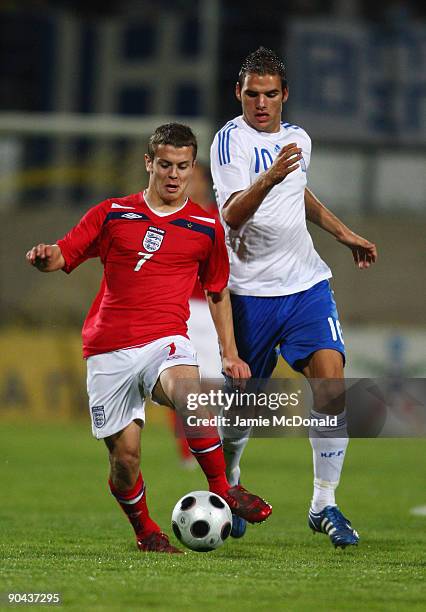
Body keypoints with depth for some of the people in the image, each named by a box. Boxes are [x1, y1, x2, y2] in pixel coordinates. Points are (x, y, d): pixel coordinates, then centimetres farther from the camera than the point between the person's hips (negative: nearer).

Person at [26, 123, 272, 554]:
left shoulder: (206, 227, 11)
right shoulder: (112, 214, 8)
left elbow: (217, 292, 22)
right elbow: (62, 256, 7)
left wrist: (229, 353, 15)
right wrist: (44, 257, -18)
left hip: (165, 340, -1)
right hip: (108, 350, 1)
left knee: (188, 393, -36)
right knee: (125, 456, -3)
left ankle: (221, 490, -26)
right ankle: (144, 531, 23)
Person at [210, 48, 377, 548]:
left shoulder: (296, 138, 10)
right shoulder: (231, 139, -11)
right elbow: (231, 214, -24)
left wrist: (343, 233, 29)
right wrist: (268, 178, -40)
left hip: (307, 284, 5)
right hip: (252, 290, -4)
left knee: (331, 385, -13)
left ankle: (324, 505, -6)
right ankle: (228, 485, 34)